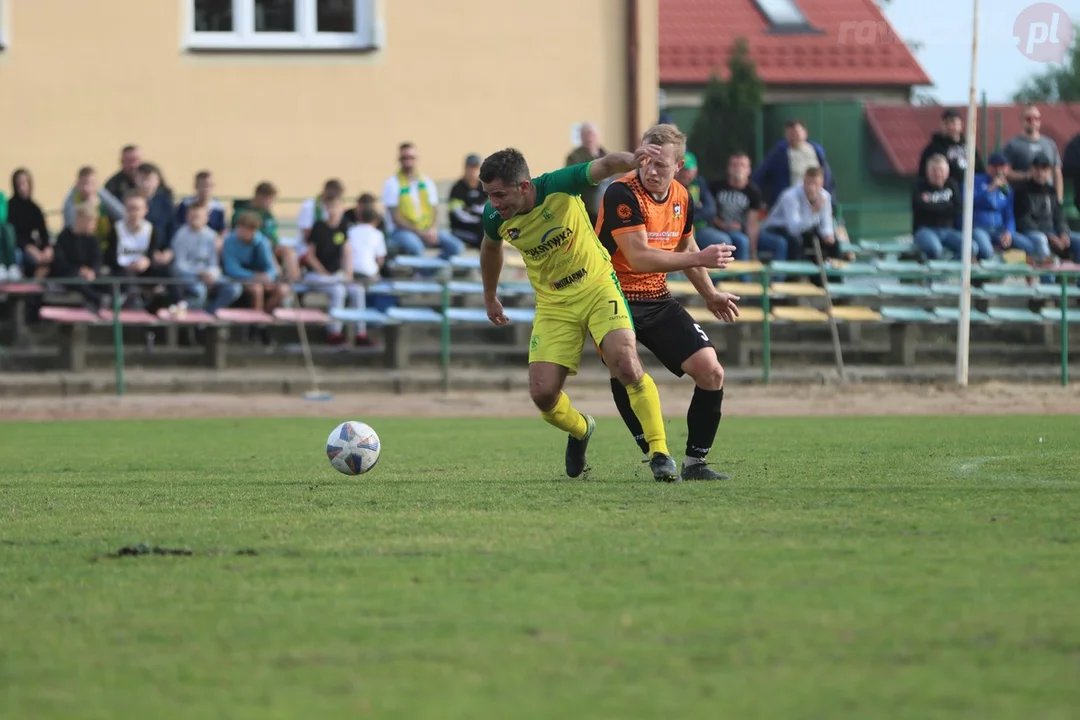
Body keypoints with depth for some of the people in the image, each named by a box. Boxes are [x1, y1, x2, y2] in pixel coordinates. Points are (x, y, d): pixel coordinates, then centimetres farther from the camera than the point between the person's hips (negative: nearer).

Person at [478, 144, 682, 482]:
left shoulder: (558, 186, -22)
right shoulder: (494, 217, -11)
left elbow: (604, 166, -32)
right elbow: (491, 248, 12)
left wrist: (631, 159, -55)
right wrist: (490, 298, 25)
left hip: (597, 286, -3)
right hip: (554, 304, 3)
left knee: (626, 365, -24)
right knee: (542, 394, -7)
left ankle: (660, 454, -13)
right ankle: (581, 431, 29)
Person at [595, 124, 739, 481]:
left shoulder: (681, 197, 4)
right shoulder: (622, 194, -20)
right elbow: (639, 257, -28)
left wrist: (710, 295, 25)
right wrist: (700, 259, -27)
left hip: (658, 301, 6)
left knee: (711, 371, -4)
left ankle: (695, 463, 7)